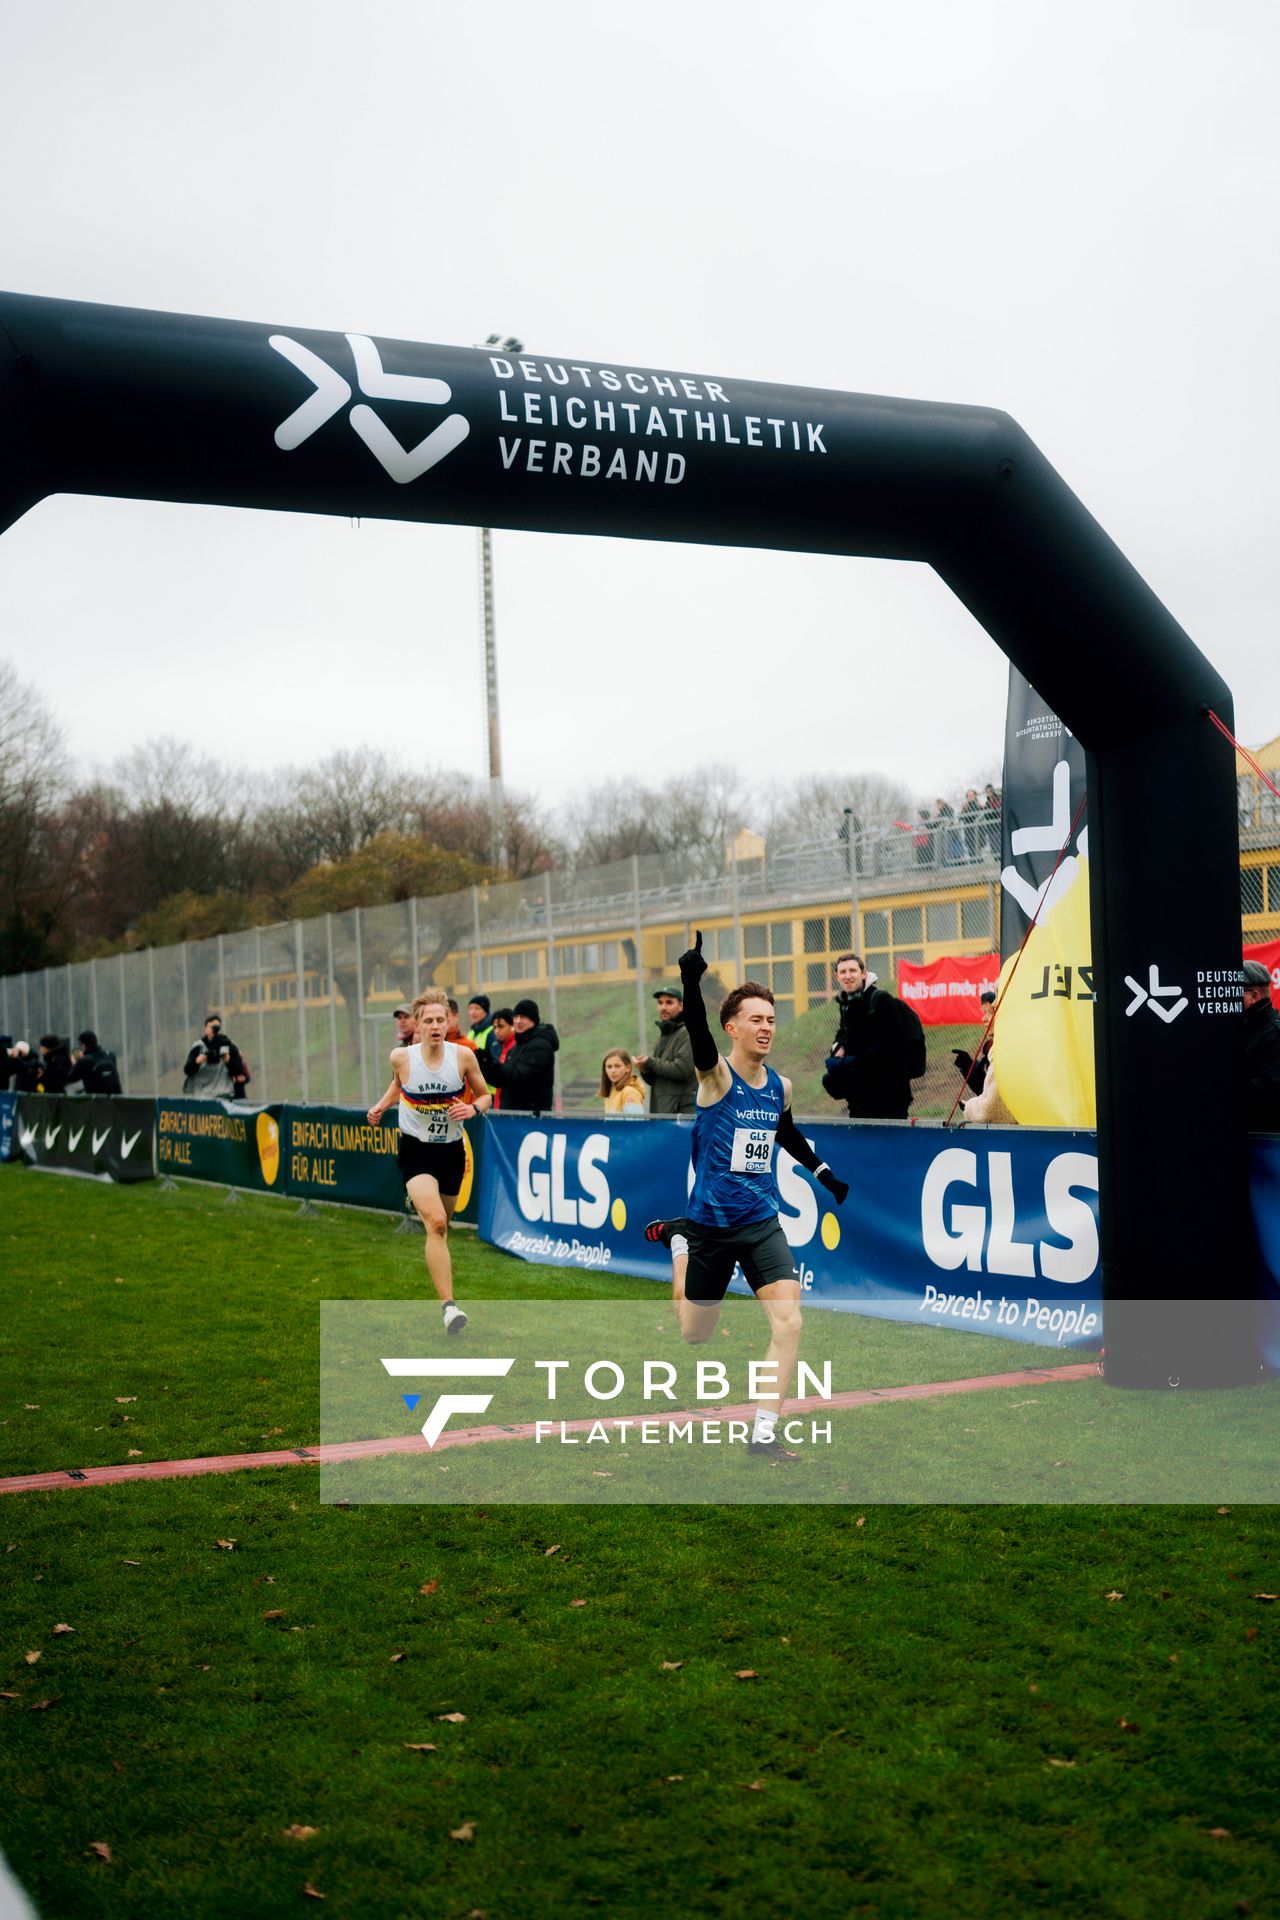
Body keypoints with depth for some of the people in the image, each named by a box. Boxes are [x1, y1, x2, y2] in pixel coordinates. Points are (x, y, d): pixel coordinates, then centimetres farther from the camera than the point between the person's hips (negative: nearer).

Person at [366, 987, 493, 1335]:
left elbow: (484, 1095, 5)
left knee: (440, 1225, 18)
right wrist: (380, 1106, 0)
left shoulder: (463, 1055, -10)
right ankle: (448, 1305, -26)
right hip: (415, 1151, -3)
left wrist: (472, 1108, -16)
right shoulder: (401, 1057, -10)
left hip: (451, 1151, 3)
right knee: (436, 1222, -23)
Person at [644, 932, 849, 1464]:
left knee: (788, 1319, -17)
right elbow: (697, 1031, -36)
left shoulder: (780, 1086, 4)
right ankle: (677, 1240, 44)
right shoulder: (715, 1075, -13)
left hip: (762, 1222, 4)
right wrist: (690, 980, -54)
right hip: (710, 1223, -4)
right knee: (694, 1334, 15)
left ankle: (764, 1434, -7)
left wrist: (824, 1173, 27)